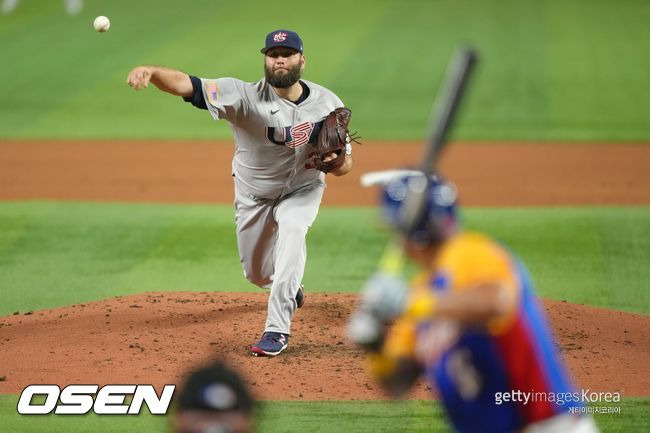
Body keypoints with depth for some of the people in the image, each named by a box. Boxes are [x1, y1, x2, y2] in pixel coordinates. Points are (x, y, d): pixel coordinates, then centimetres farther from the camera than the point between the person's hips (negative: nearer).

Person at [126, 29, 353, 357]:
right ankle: (291, 287, 53)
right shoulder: (246, 97, -29)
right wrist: (150, 71, -63)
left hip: (303, 188, -1)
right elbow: (185, 84, -42)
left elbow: (345, 167, -12)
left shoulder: (327, 104, -20)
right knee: (256, 274, 13)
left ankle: (278, 329, -29)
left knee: (291, 229, -33)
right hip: (254, 195, 1)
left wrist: (334, 159, -38)